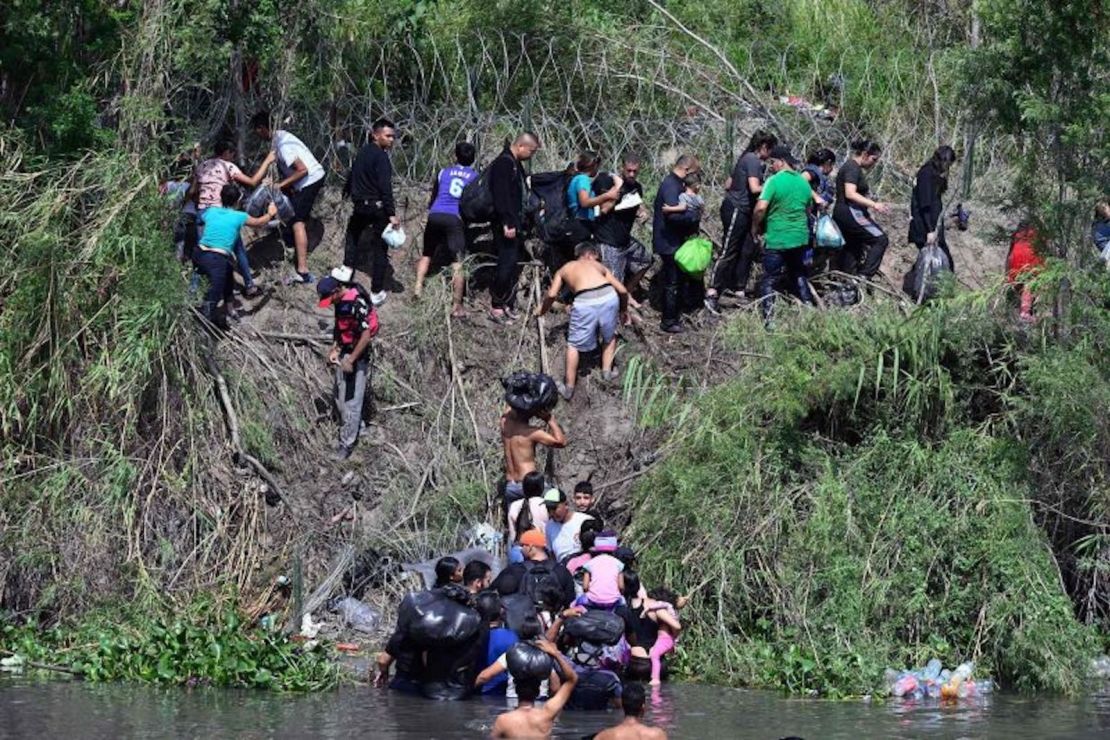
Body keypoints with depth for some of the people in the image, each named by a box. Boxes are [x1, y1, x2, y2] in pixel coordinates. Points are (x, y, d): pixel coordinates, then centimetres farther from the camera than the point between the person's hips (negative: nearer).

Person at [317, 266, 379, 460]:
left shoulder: (357, 304, -28)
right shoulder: (341, 300, -1)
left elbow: (366, 335, -26)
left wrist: (351, 361, -19)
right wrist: (334, 349, 4)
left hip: (357, 357, -9)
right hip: (343, 353, 9)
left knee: (351, 401, 0)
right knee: (340, 398, 20)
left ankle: (347, 442, 10)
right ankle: (355, 426, 39)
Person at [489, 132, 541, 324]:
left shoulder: (515, 164, 17)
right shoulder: (503, 163, -15)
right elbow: (501, 195, -22)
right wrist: (507, 224, -25)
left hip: (514, 224, 10)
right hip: (506, 225, -10)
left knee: (513, 265, 12)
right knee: (507, 263, -10)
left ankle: (508, 305, 17)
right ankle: (496, 307, -6)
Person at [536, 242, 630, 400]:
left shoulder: (565, 269, 28)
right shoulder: (599, 266, 31)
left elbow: (552, 295, 15)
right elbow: (622, 290, 25)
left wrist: (541, 310, 34)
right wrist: (623, 310, 42)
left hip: (585, 301, -2)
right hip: (608, 296, 2)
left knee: (574, 345, 16)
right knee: (609, 336, 32)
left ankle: (569, 389, 19)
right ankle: (607, 370, 30)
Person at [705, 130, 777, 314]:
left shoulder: (746, 159, 17)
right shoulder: (753, 161, -13)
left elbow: (728, 184, 20)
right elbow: (754, 188, -22)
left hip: (742, 211, 10)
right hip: (737, 210, -10)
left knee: (748, 250, 12)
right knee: (729, 252, -11)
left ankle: (741, 290, 17)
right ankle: (712, 293, -14)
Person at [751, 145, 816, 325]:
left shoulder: (774, 181, -14)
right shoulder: (804, 182, 8)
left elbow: (760, 208, -21)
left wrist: (755, 227, -6)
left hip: (777, 240, -6)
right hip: (800, 238, 6)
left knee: (769, 280, -2)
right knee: (799, 275, 22)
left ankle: (768, 319, -8)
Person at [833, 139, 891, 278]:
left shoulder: (854, 168, 20)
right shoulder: (852, 168, -12)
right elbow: (850, 194, -23)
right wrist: (874, 204, -28)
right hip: (850, 213, -11)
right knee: (880, 239, -12)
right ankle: (865, 276, -17)